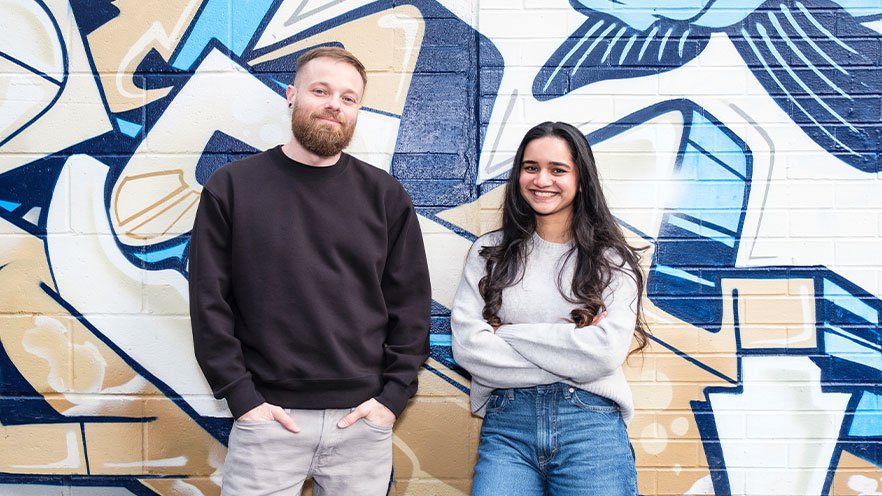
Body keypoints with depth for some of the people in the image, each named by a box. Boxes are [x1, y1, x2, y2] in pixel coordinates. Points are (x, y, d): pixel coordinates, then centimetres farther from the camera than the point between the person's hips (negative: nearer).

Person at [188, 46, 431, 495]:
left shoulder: (385, 196, 4)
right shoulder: (232, 186, 1)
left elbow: (411, 303, 5)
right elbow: (209, 301, -1)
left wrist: (393, 395, -2)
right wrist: (241, 396, -6)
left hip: (362, 421, 2)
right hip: (268, 418, -1)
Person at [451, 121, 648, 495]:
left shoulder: (612, 259, 2)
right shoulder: (489, 252, 6)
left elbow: (606, 352, -11)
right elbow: (466, 345, -6)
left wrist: (509, 334, -8)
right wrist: (570, 355, -9)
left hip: (591, 425, 0)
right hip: (507, 425, 1)